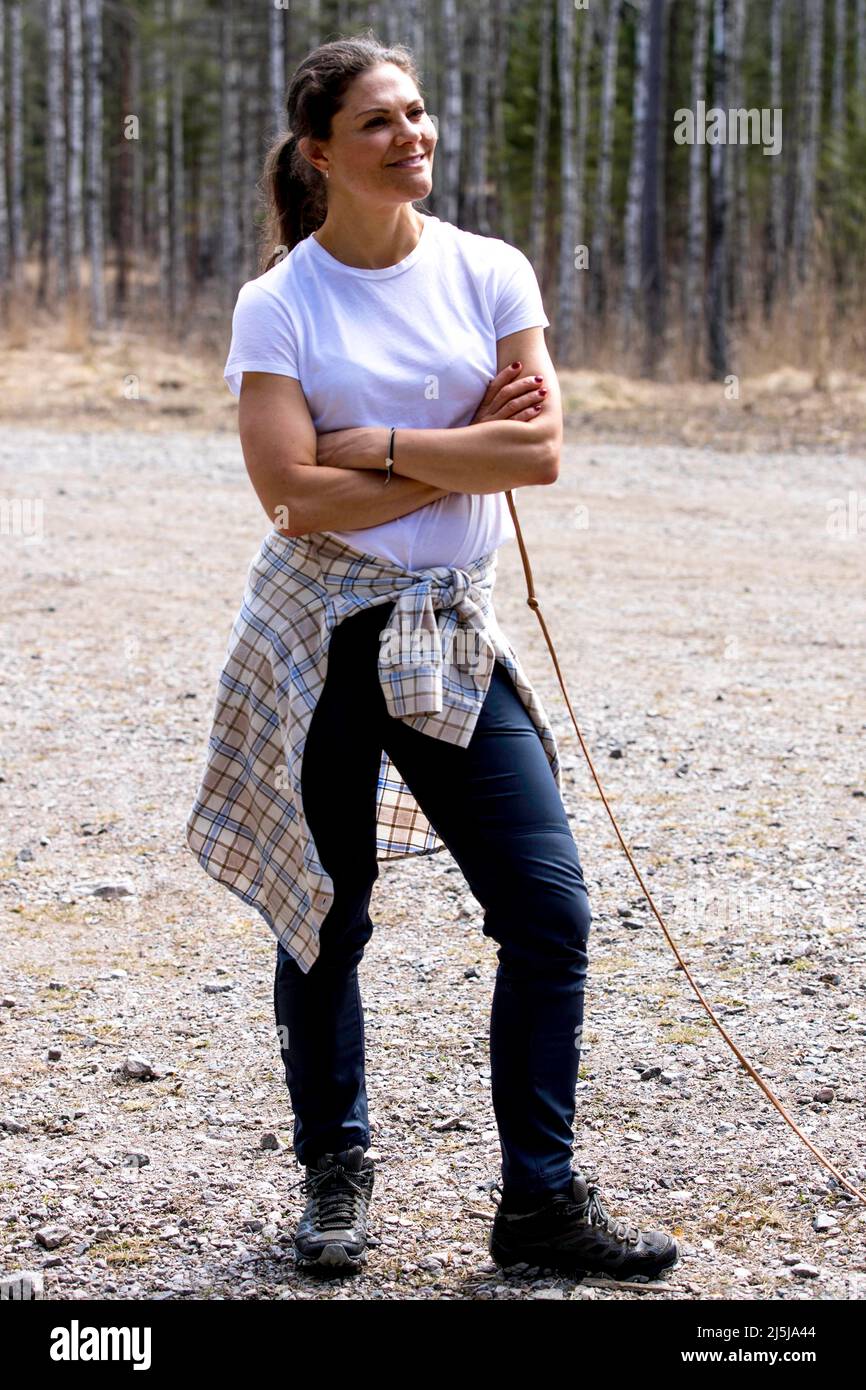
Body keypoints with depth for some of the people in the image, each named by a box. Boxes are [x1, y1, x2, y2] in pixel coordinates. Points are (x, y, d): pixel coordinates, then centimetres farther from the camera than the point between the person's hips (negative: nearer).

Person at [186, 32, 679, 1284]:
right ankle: (334, 1178, 26)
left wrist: (377, 446, -12)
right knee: (326, 919, 7)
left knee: (550, 908, -4)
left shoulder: (489, 273, 3)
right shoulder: (280, 303, -4)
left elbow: (541, 451, -8)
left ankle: (541, 1201, 7)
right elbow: (296, 497, -15)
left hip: (452, 634, 3)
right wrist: (464, 454, -11)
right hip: (319, 637, -2)